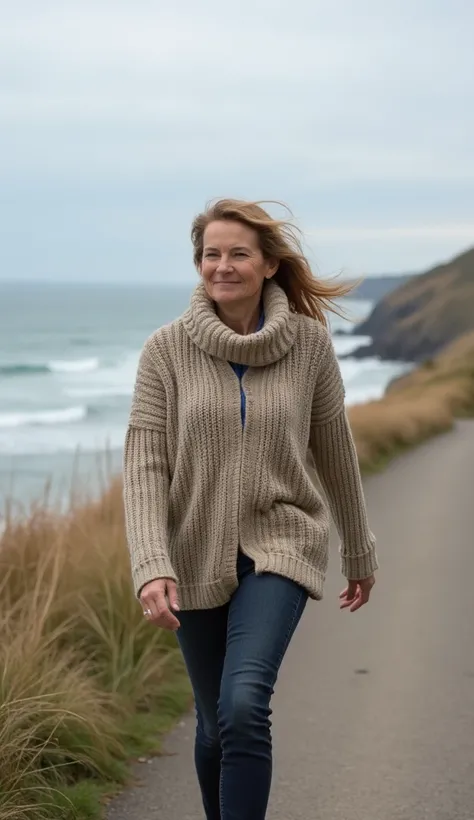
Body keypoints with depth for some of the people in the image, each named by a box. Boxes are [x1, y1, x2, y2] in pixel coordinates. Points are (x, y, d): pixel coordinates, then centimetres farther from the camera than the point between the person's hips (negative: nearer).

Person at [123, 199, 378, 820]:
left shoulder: (308, 342, -3)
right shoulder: (167, 350, -5)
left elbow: (336, 453, 8)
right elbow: (144, 464, -10)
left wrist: (360, 554, 17)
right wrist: (152, 565, -24)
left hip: (280, 545, -1)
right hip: (196, 556, 2)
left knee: (245, 706, -23)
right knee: (215, 723, 12)